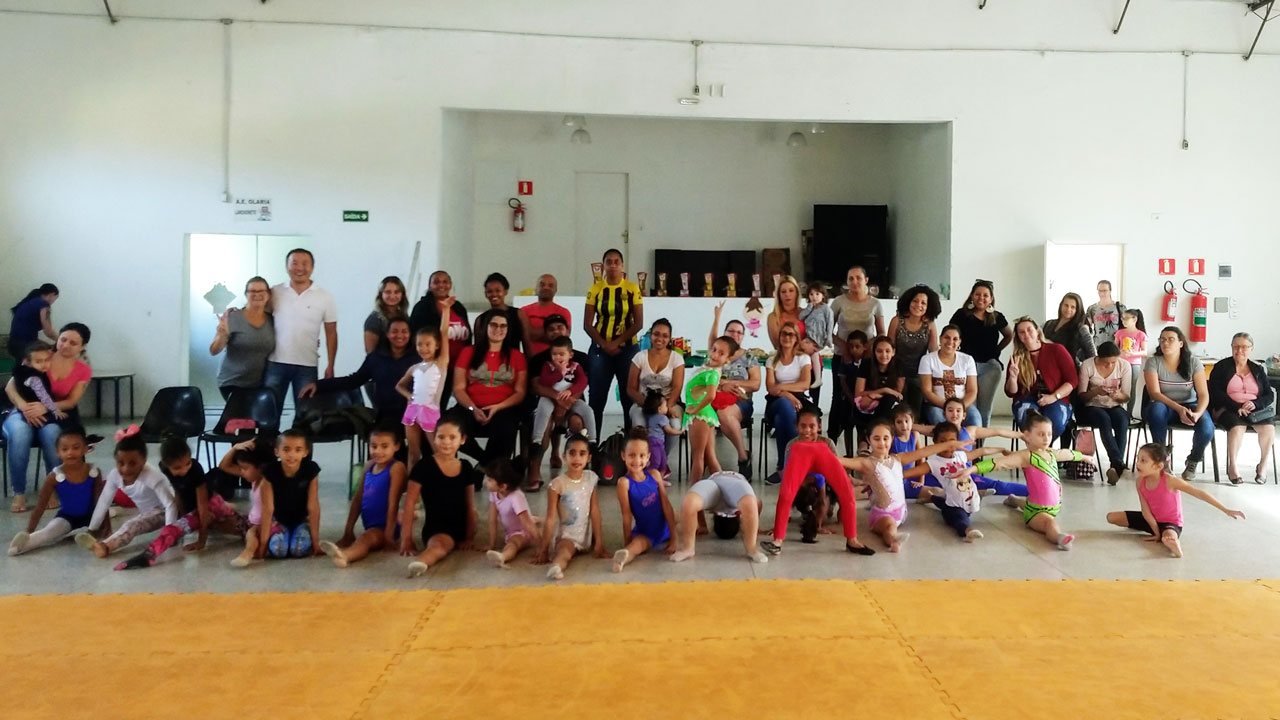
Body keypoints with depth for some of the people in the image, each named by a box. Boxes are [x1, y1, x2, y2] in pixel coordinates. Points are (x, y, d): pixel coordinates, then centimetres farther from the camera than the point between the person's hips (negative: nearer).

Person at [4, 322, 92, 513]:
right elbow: (10, 386, -7)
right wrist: (24, 406, -27)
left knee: (51, 433, -37)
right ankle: (19, 493, -25)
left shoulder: (83, 371, 2)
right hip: (23, 413, 0)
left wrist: (45, 407, -26)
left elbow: (71, 402, -5)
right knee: (19, 434, -36)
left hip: (53, 416, 0)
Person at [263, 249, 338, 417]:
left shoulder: (324, 297, 1)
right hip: (275, 363, 1)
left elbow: (331, 333, 2)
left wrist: (330, 366, -1)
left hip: (307, 366, -1)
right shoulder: (274, 293, 3)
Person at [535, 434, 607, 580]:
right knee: (564, 552, -35)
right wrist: (544, 549, -10)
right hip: (566, 534, -9)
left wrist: (599, 543, -3)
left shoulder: (591, 478, -2)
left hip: (587, 532, 9)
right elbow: (551, 518, -12)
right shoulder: (557, 484, -14)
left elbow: (594, 510, -1)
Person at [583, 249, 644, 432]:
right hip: (599, 350, 1)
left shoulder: (633, 289, -1)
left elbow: (638, 323, -4)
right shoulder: (595, 289, 2)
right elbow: (587, 324, 0)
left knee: (630, 396, 1)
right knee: (597, 397, 3)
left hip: (626, 349, -1)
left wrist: (616, 342, -12)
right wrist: (604, 344, -12)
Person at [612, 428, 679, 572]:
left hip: (664, 528, 6)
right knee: (638, 543, -31)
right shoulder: (624, 482, -17)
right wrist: (628, 543, -12)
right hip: (644, 533, -6)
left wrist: (674, 538, -4)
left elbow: (666, 506, -2)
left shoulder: (654, 475, -5)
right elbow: (627, 515, -16)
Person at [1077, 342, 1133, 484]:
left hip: (1115, 407, 2)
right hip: (1092, 407, -2)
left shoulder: (1124, 366, -5)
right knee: (1105, 419, -36)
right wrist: (1096, 391, -27)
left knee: (1122, 420, -33)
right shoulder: (1087, 365, -11)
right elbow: (1081, 396, -6)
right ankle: (1118, 463, -45)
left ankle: (1115, 466, -38)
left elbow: (1126, 397, 1)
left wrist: (1118, 395, -23)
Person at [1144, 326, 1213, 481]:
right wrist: (1179, 408, -32)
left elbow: (1203, 394, -12)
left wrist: (1198, 413, -33)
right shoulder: (1153, 362, -7)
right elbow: (1154, 393, -17)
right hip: (1164, 406, -1)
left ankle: (1193, 461, 4)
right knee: (1156, 409, -39)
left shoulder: (1193, 362, -4)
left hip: (1189, 406, 1)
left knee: (1207, 429, -31)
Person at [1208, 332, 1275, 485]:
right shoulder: (1221, 367, 6)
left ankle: (1263, 465, -11)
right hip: (1228, 409, -3)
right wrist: (1236, 407, -18)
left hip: (1255, 409, 3)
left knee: (1268, 427, -28)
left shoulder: (1258, 369, 16)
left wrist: (1255, 403, -12)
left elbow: (1269, 395, 11)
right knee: (1237, 426, -36)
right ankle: (1232, 466, -24)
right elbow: (1215, 393, -6)